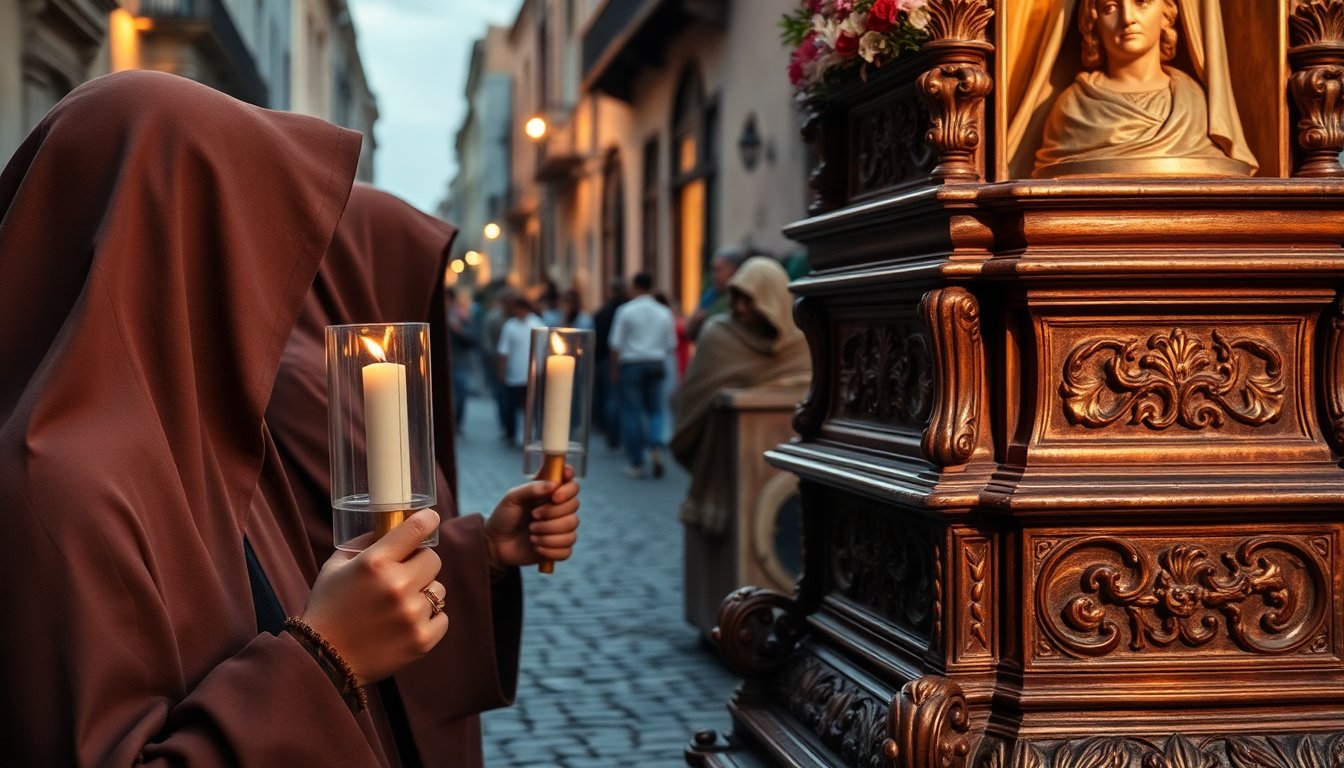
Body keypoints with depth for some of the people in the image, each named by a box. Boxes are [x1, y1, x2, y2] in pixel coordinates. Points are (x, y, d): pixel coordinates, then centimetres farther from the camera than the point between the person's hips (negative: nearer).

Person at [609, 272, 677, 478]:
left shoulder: (626, 310, -5)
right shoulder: (664, 313, 4)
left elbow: (616, 345, -6)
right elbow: (671, 345, 7)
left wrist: (616, 368, 4)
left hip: (631, 364, -3)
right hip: (656, 365, 3)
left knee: (632, 413, 3)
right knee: (654, 410, 13)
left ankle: (636, 463, 3)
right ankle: (656, 448, -12)